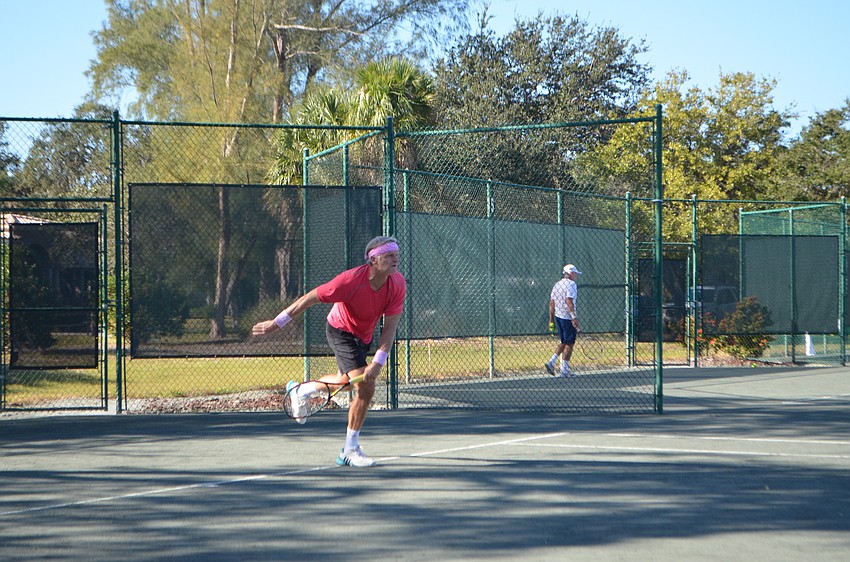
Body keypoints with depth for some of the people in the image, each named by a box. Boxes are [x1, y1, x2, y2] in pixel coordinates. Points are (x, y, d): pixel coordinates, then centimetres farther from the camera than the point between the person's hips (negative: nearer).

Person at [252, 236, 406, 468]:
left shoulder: (398, 283, -22)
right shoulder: (352, 279, -35)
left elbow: (390, 326, -19)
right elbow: (309, 299, -25)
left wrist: (378, 362, -29)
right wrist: (275, 323, -20)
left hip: (363, 336, 7)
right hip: (341, 331, -7)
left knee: (346, 380, 30)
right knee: (365, 388, -19)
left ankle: (300, 390, 57)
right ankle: (350, 451, -9)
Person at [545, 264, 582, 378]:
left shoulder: (557, 285, 14)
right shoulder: (571, 284, -10)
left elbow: (551, 304, 14)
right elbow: (569, 301, -23)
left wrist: (551, 320, 18)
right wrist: (574, 317, -26)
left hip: (558, 317, 8)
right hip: (568, 318, -8)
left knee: (563, 342, 20)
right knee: (569, 344, 0)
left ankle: (551, 362, 8)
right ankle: (564, 371, 2)